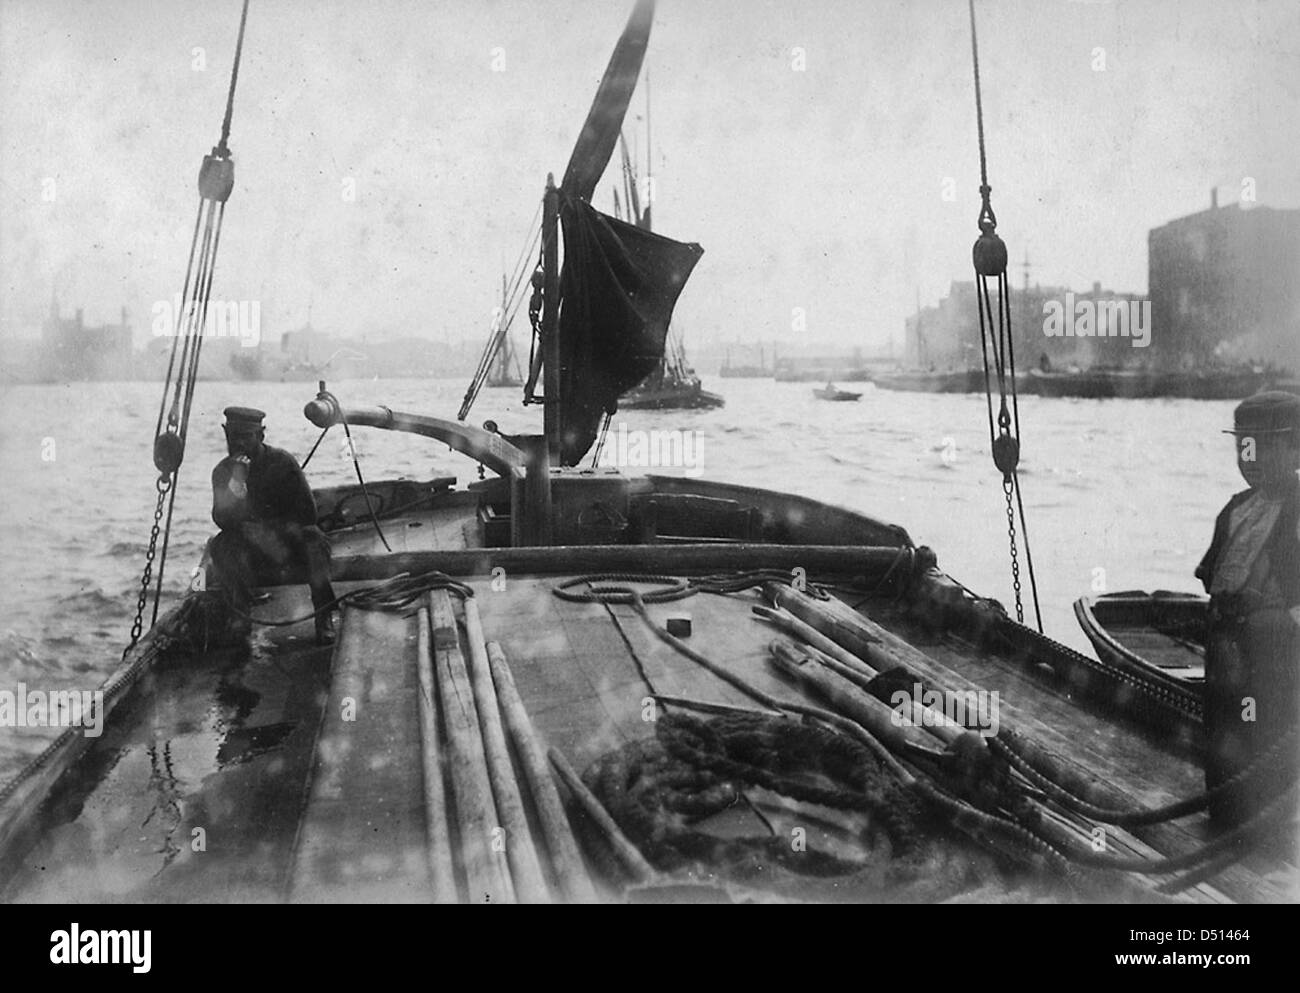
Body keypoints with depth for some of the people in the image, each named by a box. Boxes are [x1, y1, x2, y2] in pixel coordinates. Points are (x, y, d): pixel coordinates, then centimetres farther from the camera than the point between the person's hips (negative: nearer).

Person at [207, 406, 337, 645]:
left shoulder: (282, 461, -8)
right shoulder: (223, 471, 0)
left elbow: (307, 512, -10)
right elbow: (222, 520, -12)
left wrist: (272, 530, -21)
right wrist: (235, 486, -27)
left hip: (290, 545, -2)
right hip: (251, 555, 2)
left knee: (314, 538, -32)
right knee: (220, 547, -27)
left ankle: (323, 617, -26)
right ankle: (239, 618, -18)